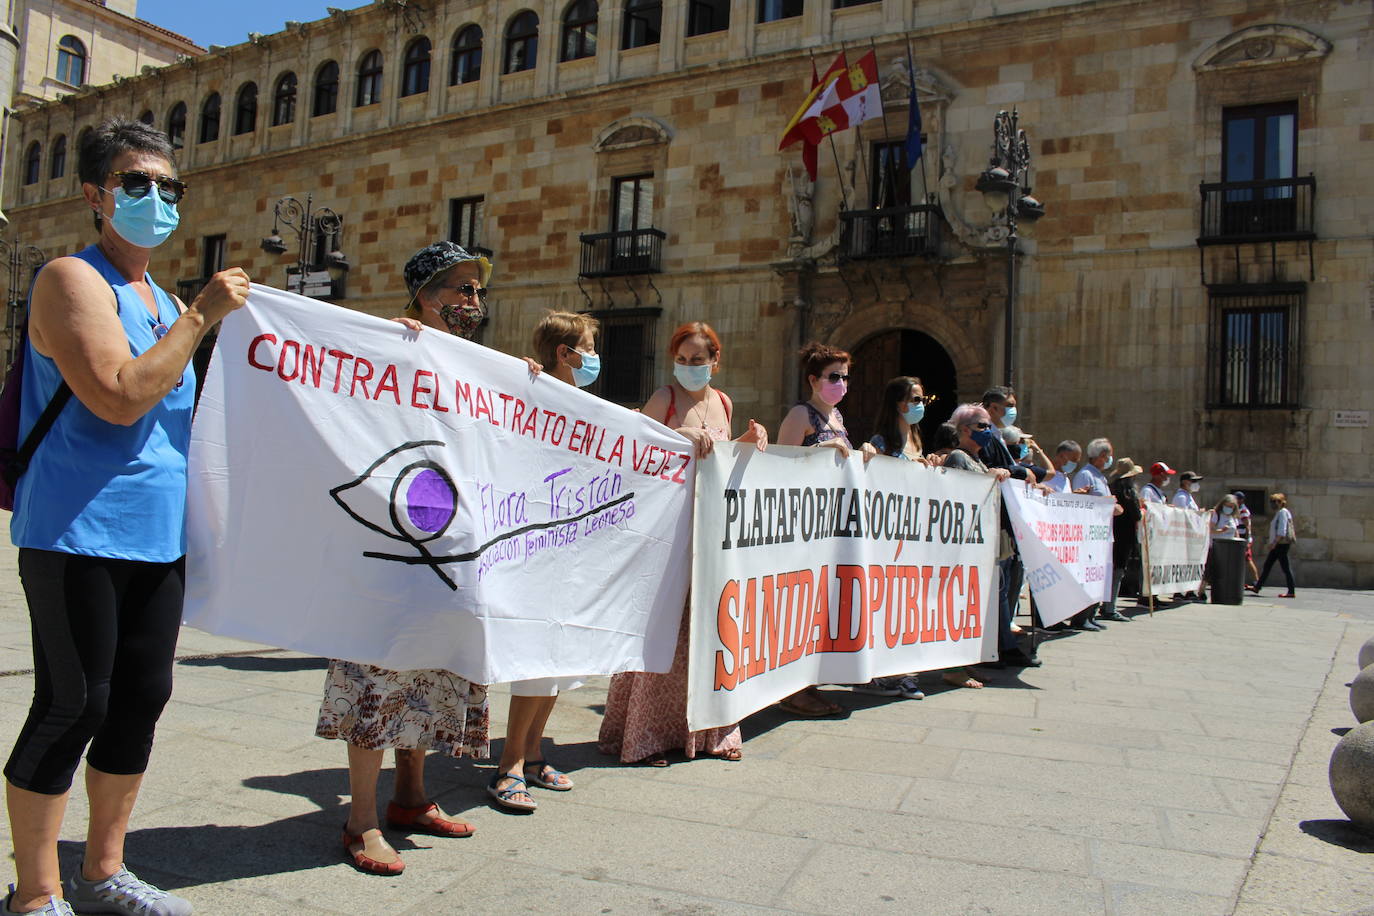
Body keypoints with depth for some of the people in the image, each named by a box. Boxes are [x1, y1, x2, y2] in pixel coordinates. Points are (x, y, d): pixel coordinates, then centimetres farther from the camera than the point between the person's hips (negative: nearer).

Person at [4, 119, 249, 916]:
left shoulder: (166, 303, 17)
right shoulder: (72, 279, -8)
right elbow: (119, 397, -21)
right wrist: (202, 317, -16)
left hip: (157, 536, 8)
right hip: (80, 533, -8)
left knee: (141, 700, 13)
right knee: (72, 707, -2)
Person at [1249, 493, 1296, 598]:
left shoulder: (1283, 512, -12)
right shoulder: (1278, 513, 17)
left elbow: (1282, 531, -20)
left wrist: (1274, 543, -22)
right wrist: (1270, 542, 23)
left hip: (1282, 544, -10)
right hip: (1277, 545, 10)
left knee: (1285, 567, -6)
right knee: (1267, 565, 10)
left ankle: (1292, 592, -3)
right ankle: (1257, 587, 14)